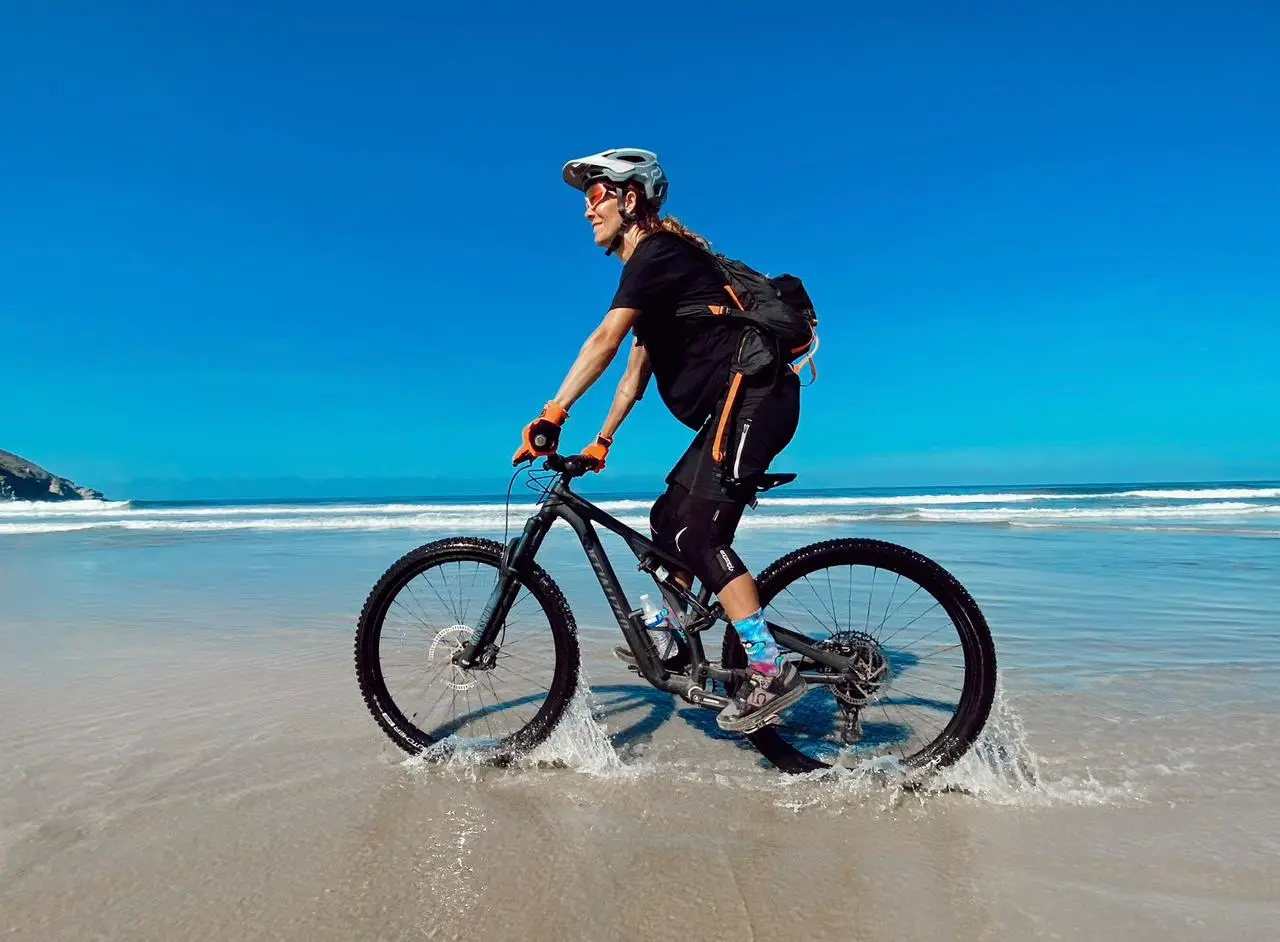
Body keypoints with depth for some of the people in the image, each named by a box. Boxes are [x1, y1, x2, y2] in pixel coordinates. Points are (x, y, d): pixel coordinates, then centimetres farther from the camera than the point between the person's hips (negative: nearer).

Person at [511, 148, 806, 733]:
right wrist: (601, 442, 20)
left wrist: (553, 415, -24)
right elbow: (637, 369, 22)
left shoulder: (656, 251, -7)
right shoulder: (649, 267, 23)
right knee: (670, 516, 14)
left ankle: (770, 672, -14)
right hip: (736, 405, 10)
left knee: (698, 531, -16)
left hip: (753, 394, -10)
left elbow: (604, 340, -21)